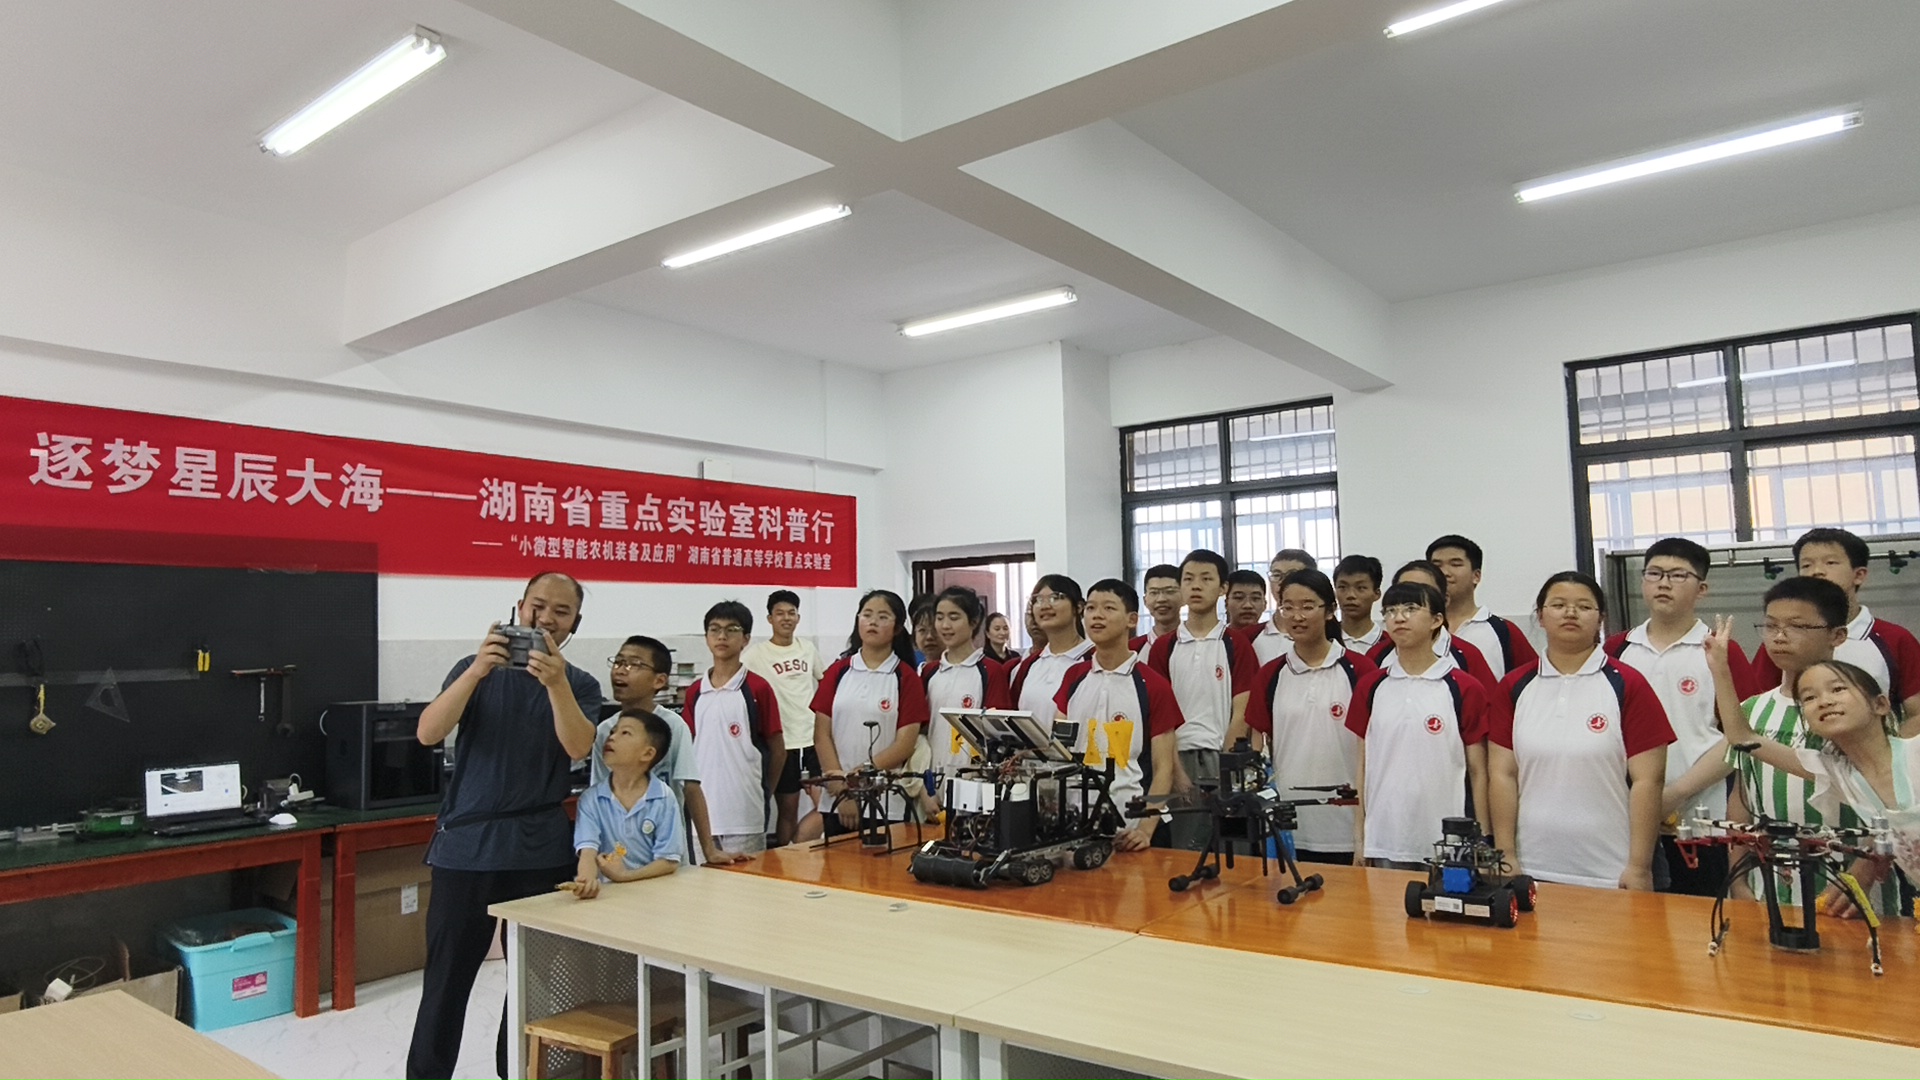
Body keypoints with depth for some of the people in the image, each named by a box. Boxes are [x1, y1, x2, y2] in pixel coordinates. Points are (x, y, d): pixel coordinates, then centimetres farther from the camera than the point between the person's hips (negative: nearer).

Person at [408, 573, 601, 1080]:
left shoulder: (580, 685, 4)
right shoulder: (476, 670, 4)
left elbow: (579, 748, -15)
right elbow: (429, 733, -11)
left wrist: (555, 682, -29)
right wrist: (477, 670, -24)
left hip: (542, 847, 1)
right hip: (467, 842, 0)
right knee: (448, 974, 6)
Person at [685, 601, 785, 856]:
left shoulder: (758, 689, -6)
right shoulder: (694, 692, 8)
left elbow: (777, 750, 0)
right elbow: (689, 747, 16)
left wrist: (763, 794, 6)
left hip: (743, 816, -4)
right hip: (702, 813, 5)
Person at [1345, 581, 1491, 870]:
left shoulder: (1466, 690, -4)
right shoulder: (1370, 687, 6)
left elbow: (1477, 772, -1)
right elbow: (1363, 763, 9)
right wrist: (1359, 839, 7)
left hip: (1447, 846, -3)